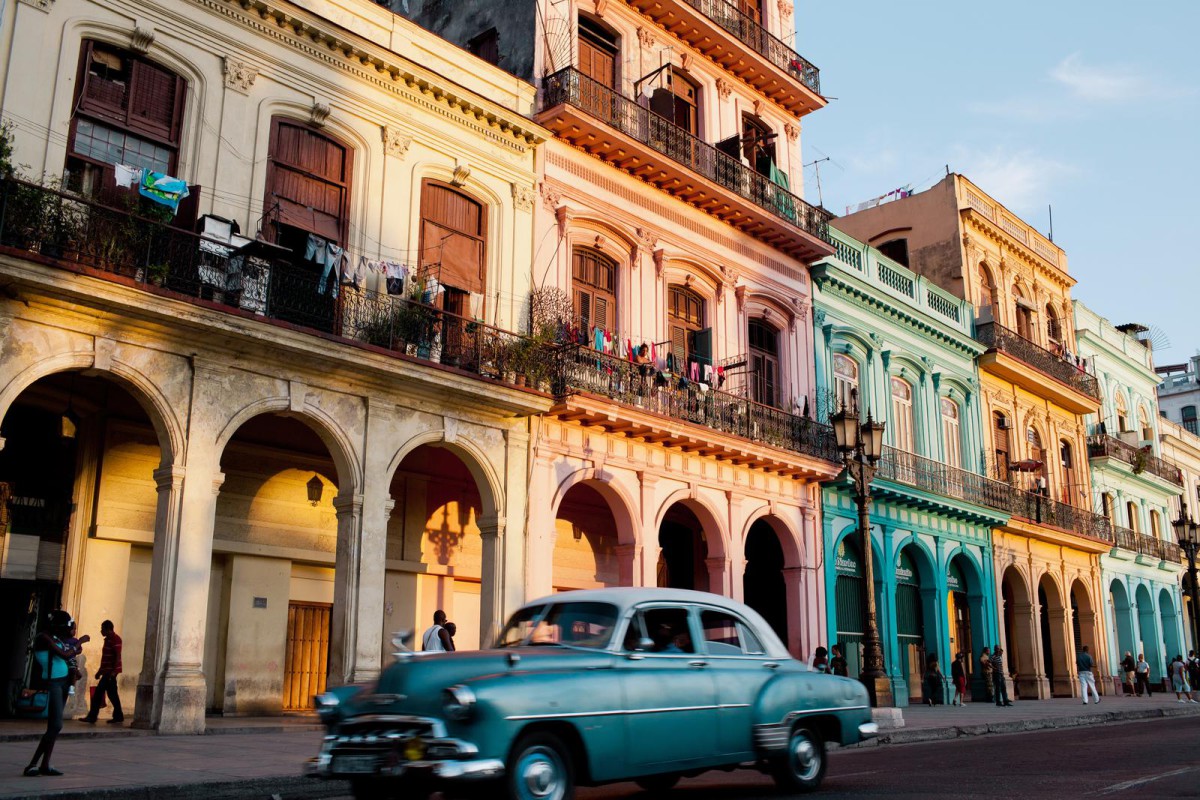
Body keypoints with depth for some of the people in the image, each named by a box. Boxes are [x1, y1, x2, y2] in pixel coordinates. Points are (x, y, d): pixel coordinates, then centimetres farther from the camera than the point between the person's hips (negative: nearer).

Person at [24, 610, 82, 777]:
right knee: (55, 725, -15)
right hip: (52, 683, -9)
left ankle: (45, 765, 12)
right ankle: (32, 765, -12)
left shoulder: (56, 637, 12)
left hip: (63, 682, 9)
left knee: (54, 726, 9)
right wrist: (75, 650, -3)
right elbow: (64, 655, -19)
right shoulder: (44, 637, -15)